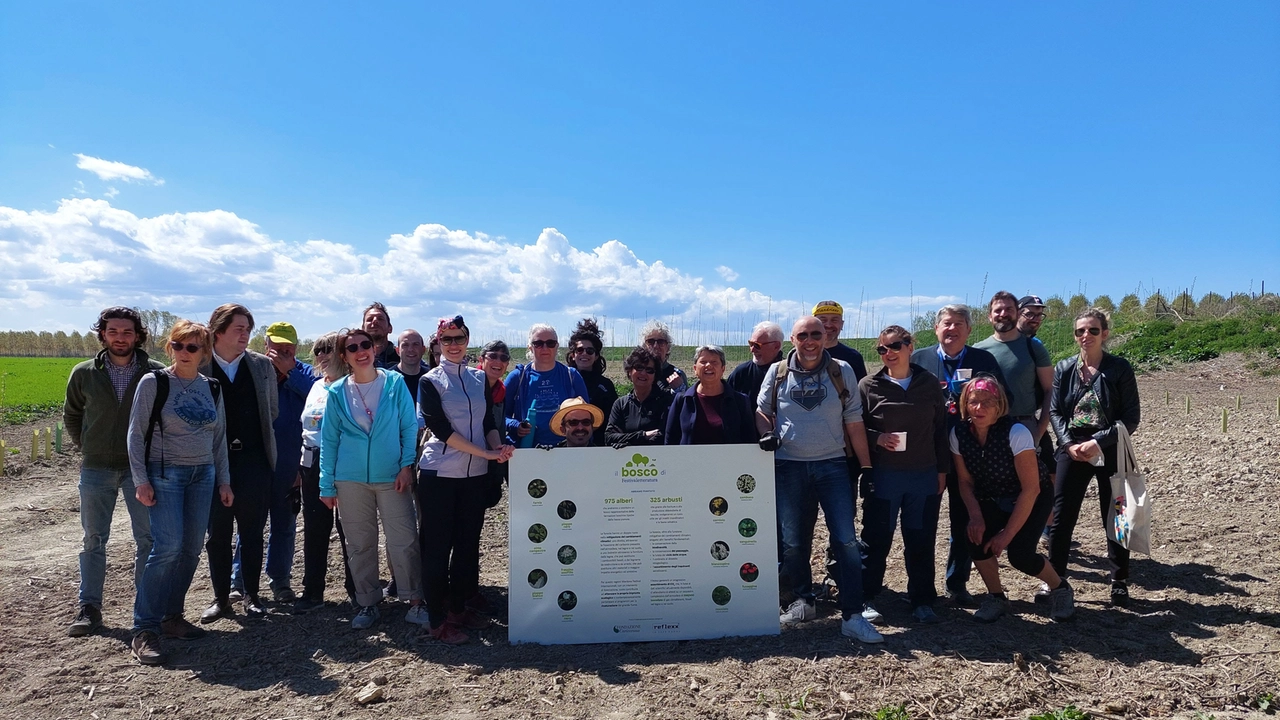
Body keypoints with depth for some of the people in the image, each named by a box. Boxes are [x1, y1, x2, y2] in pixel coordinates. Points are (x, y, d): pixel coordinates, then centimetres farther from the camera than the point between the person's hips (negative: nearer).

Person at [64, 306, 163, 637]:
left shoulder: (155, 373, -5)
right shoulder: (84, 373, 1)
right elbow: (71, 415, 16)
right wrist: (85, 447, 9)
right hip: (96, 470, 1)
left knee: (148, 538, 3)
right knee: (94, 540, 9)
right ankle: (89, 608, 18)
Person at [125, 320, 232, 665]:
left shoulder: (212, 388, 8)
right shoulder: (154, 382, -4)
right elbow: (136, 433, -4)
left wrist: (223, 480, 11)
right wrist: (141, 479, -10)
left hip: (203, 476, 5)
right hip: (165, 474, -5)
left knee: (191, 549, 4)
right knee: (168, 546, -14)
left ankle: (171, 616, 19)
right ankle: (145, 628, -4)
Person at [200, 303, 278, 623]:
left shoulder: (262, 365, 4)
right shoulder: (198, 366, -3)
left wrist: (252, 437, 8)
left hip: (253, 460, 1)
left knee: (252, 533, 7)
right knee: (217, 534, 8)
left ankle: (252, 595, 19)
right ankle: (221, 598, 21)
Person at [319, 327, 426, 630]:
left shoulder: (395, 384, -2)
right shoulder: (337, 392, 3)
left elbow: (410, 427, 1)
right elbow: (329, 440, 7)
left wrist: (407, 465, -9)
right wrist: (327, 485, 6)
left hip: (392, 477, -2)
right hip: (351, 480, 2)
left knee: (404, 540, -4)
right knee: (359, 544, 10)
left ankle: (415, 601, 10)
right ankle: (368, 602, 24)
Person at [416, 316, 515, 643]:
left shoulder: (480, 378, 10)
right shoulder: (430, 381, -4)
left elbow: (488, 422, 11)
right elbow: (440, 428, -13)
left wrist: (499, 447, -11)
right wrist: (486, 453, -17)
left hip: (475, 474, 5)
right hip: (439, 473, -4)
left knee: (468, 542, 11)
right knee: (437, 545, 2)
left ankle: (459, 607, 26)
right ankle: (437, 619, 12)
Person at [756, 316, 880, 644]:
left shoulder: (842, 371, 3)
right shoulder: (777, 373, 4)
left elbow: (854, 421, 4)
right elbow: (761, 411, 16)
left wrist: (867, 468, 3)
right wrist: (767, 433, -6)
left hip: (832, 465, -1)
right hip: (788, 466, 1)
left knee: (846, 540, -5)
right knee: (793, 540, 9)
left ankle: (853, 616, 3)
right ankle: (803, 601, 28)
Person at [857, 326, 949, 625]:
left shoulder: (930, 383, 4)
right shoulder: (868, 386, -2)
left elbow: (941, 429, 8)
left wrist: (942, 469, 7)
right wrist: (876, 438, -16)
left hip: (925, 476, 2)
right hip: (883, 476, -2)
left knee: (921, 541, 9)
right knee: (876, 540, 4)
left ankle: (922, 601, 23)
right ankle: (866, 599, 16)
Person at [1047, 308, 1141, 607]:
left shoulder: (1120, 368, -3)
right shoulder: (1064, 369, 4)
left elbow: (1131, 417, -6)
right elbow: (1055, 411, 2)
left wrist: (1098, 442, -16)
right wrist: (1069, 443, -13)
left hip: (1110, 452, -2)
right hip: (1072, 450, 2)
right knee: (1061, 517, 2)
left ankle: (1119, 583, 22)